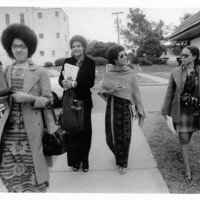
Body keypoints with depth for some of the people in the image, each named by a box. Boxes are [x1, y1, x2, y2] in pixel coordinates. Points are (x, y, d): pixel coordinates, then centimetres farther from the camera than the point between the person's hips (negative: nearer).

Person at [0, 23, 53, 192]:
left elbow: (49, 100, -4)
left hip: (31, 131, -4)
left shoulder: (40, 72, -2)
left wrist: (29, 98, -19)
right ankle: (16, 190, 33)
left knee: (32, 169, 5)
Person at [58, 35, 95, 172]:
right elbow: (61, 78, 2)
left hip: (84, 101, -1)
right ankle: (75, 161, 18)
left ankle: (84, 160, 18)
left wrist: (75, 83, -22)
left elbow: (91, 82, -8)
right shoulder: (67, 61, 8)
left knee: (85, 130, 2)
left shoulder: (90, 62, 1)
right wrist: (64, 82, -22)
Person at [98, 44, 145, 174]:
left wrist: (140, 112, -1)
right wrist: (111, 91, -18)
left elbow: (136, 93, -1)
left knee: (125, 136, 3)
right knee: (112, 136, 8)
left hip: (126, 107, -1)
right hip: (112, 107, 1)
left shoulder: (130, 73, -4)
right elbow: (102, 91, 3)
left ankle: (123, 163, 27)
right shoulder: (109, 74, -2)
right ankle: (119, 156, 42)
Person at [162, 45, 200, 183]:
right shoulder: (175, 72, -3)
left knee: (187, 138, 14)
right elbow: (170, 92, 2)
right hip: (181, 110, 0)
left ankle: (183, 152, 46)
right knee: (183, 139, 2)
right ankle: (188, 170, 14)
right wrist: (165, 109, 4)